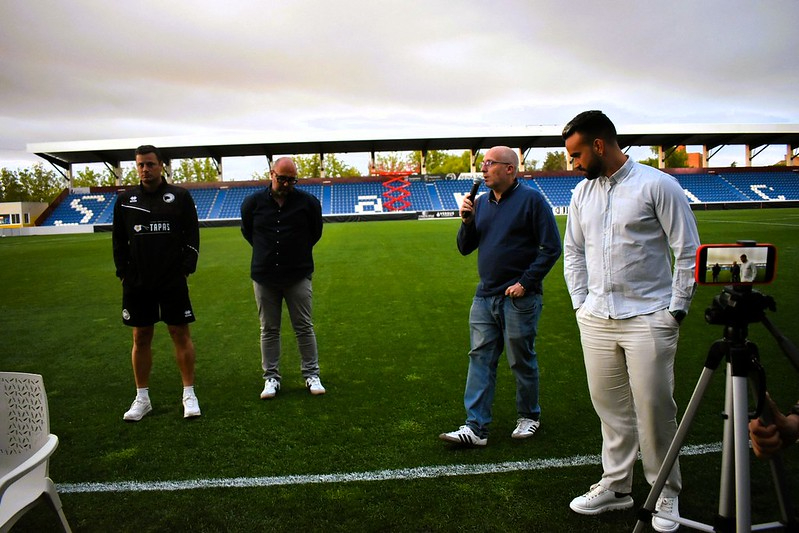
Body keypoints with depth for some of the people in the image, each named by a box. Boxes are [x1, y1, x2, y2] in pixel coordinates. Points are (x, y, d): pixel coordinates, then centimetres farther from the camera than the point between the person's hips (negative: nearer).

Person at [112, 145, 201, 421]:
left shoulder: (180, 196, 2)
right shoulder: (125, 199, 8)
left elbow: (192, 236, 2)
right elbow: (119, 241, 11)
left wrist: (185, 269, -7)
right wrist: (124, 273, 2)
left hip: (173, 281, -2)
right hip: (137, 283, 2)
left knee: (181, 334, 1)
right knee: (141, 338, 8)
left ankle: (189, 394, 12)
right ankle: (142, 398, 20)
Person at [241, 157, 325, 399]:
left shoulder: (308, 202, -4)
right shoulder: (253, 203, -1)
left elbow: (315, 232, 13)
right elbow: (247, 231, 16)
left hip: (298, 276, -1)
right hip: (264, 277, 1)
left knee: (304, 327, 4)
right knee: (269, 330, 8)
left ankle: (311, 374, 15)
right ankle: (271, 378, 18)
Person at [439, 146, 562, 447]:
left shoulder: (530, 199, -7)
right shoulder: (482, 203, 11)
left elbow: (551, 248, -10)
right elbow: (465, 248, 14)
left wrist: (525, 282, -14)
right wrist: (467, 221, -4)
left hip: (519, 298, -6)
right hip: (485, 296, 6)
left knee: (522, 361, 8)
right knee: (480, 359, 3)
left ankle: (529, 416, 29)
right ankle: (476, 427, 8)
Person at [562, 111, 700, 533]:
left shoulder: (657, 185, -7)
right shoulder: (582, 192, 10)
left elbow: (688, 252, -6)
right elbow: (573, 251, 18)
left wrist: (675, 310, -7)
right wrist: (580, 303, 10)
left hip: (648, 319, -5)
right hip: (596, 320, 5)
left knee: (654, 409, 1)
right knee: (610, 407, 13)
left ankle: (665, 494, 21)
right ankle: (616, 486, 28)